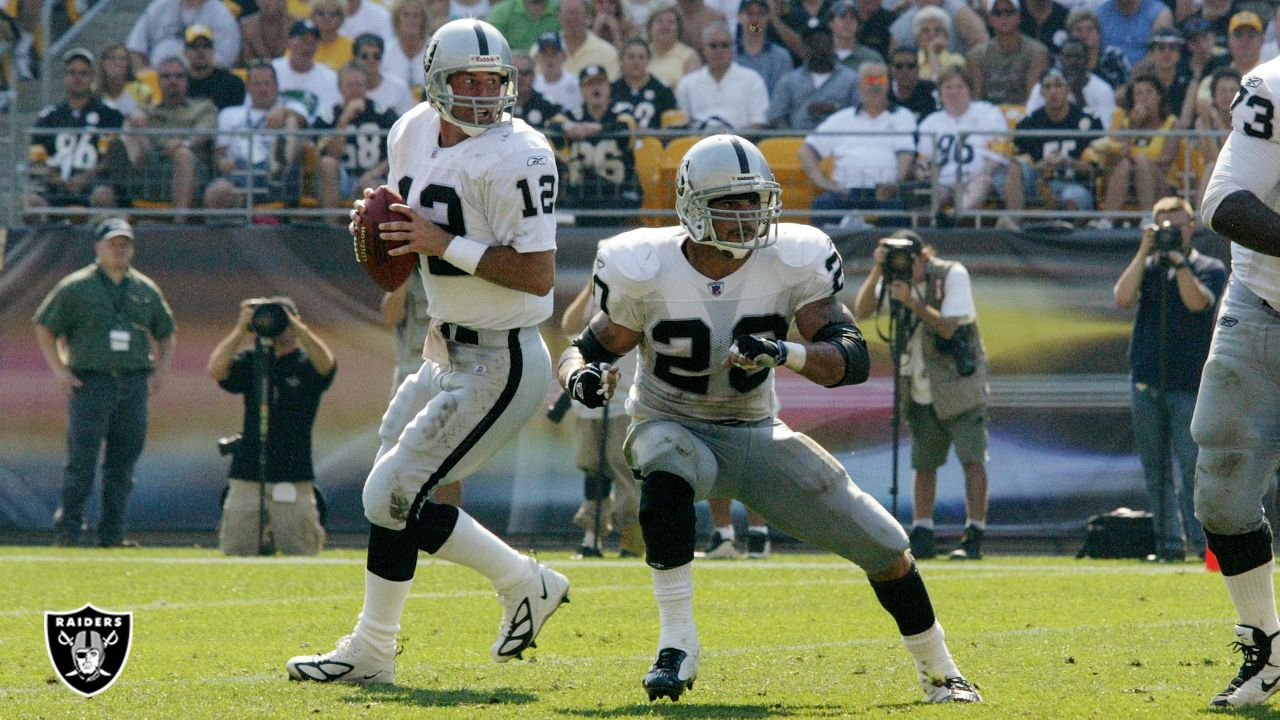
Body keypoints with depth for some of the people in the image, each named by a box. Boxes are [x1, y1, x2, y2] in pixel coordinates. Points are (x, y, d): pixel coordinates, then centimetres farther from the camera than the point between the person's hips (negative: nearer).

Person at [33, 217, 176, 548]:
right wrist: (59, 370, -4)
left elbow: (166, 332, 25)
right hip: (89, 382, -4)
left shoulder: (146, 290, 14)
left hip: (134, 384, 4)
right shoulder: (75, 287, 2)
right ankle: (68, 530, -5)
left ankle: (112, 534, 8)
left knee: (123, 464, 3)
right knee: (81, 462, -9)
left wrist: (161, 370, 10)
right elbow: (44, 327, 5)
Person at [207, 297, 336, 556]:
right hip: (246, 475, 2)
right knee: (235, 549, -3)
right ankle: (263, 533, 29)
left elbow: (325, 363, -20)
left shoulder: (306, 363, 4)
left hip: (294, 478, -2)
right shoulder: (250, 361, 10)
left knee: (300, 551, -5)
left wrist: (294, 323, -23)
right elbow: (216, 370, -8)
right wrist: (242, 328, -15)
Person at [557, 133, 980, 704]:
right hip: (673, 428, -2)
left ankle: (938, 673, 22)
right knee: (666, 480, -41)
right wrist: (583, 377, -31)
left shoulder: (793, 263, -15)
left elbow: (854, 359, -21)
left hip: (755, 435, 2)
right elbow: (590, 348, -6)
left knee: (883, 545, -3)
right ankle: (677, 646, -32)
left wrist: (784, 353, -40)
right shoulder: (644, 270, -18)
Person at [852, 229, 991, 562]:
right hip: (920, 390, 5)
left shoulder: (952, 275, -13)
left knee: (972, 458, -10)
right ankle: (922, 537, 9)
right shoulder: (895, 279, 1)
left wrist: (911, 301, -30)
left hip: (958, 383, -5)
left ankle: (974, 537, -10)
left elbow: (948, 327, -21)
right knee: (923, 462, 6)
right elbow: (861, 310, -11)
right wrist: (876, 271, -23)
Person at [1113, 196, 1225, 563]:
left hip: (1190, 384, -3)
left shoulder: (1210, 269, 5)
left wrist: (1178, 260, -13)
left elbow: (1197, 301, -15)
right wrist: (1145, 252, -7)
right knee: (1156, 469, 3)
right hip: (1147, 382, 3)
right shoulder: (1145, 268, 13)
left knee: (1192, 464, -11)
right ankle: (1169, 543, 7)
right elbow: (1123, 298, -6)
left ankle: (1202, 542, -10)